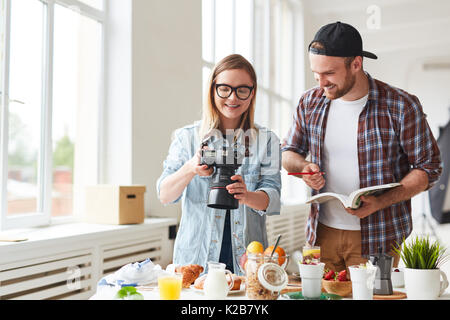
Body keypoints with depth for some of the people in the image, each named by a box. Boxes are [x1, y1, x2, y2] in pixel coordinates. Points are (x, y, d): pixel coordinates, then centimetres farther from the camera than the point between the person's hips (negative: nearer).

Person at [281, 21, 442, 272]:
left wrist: (381, 202, -20)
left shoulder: (400, 106, -11)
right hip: (322, 233, 4)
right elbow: (289, 152, 15)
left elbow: (429, 167, -6)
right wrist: (303, 167, -10)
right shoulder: (310, 102, 1)